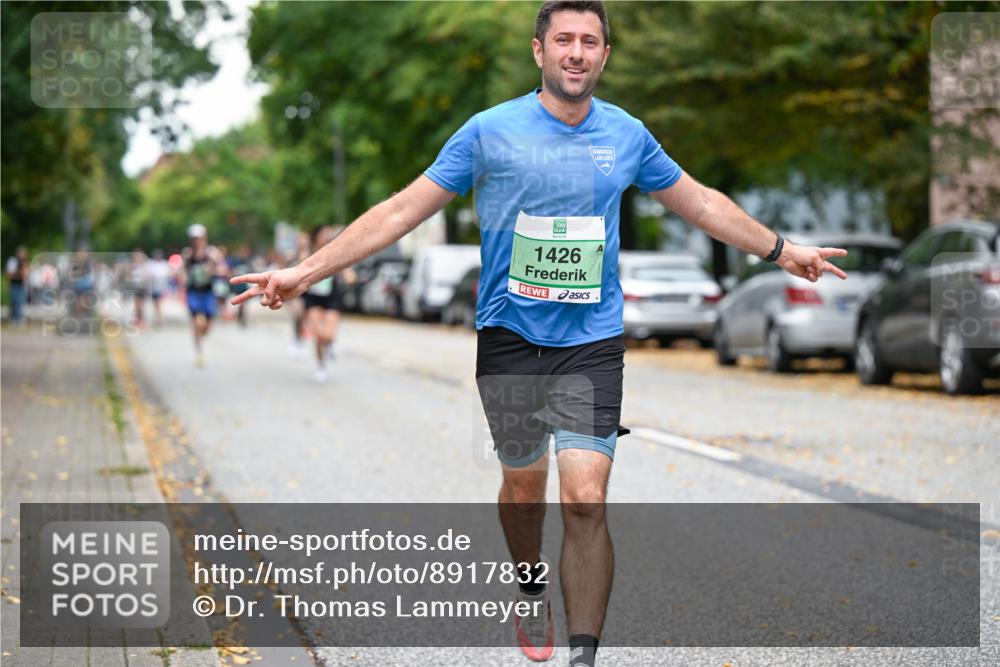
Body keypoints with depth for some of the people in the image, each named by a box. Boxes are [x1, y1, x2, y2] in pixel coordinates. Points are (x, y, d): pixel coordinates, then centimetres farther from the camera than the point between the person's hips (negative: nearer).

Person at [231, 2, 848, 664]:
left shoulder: (627, 135, 3)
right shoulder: (490, 131, -5)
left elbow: (701, 202, 19)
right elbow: (402, 211, -4)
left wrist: (783, 250, 26)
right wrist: (304, 272, -8)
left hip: (592, 343, 1)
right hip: (510, 337, 0)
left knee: (586, 501, -12)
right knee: (524, 486, 13)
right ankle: (532, 589, 43)